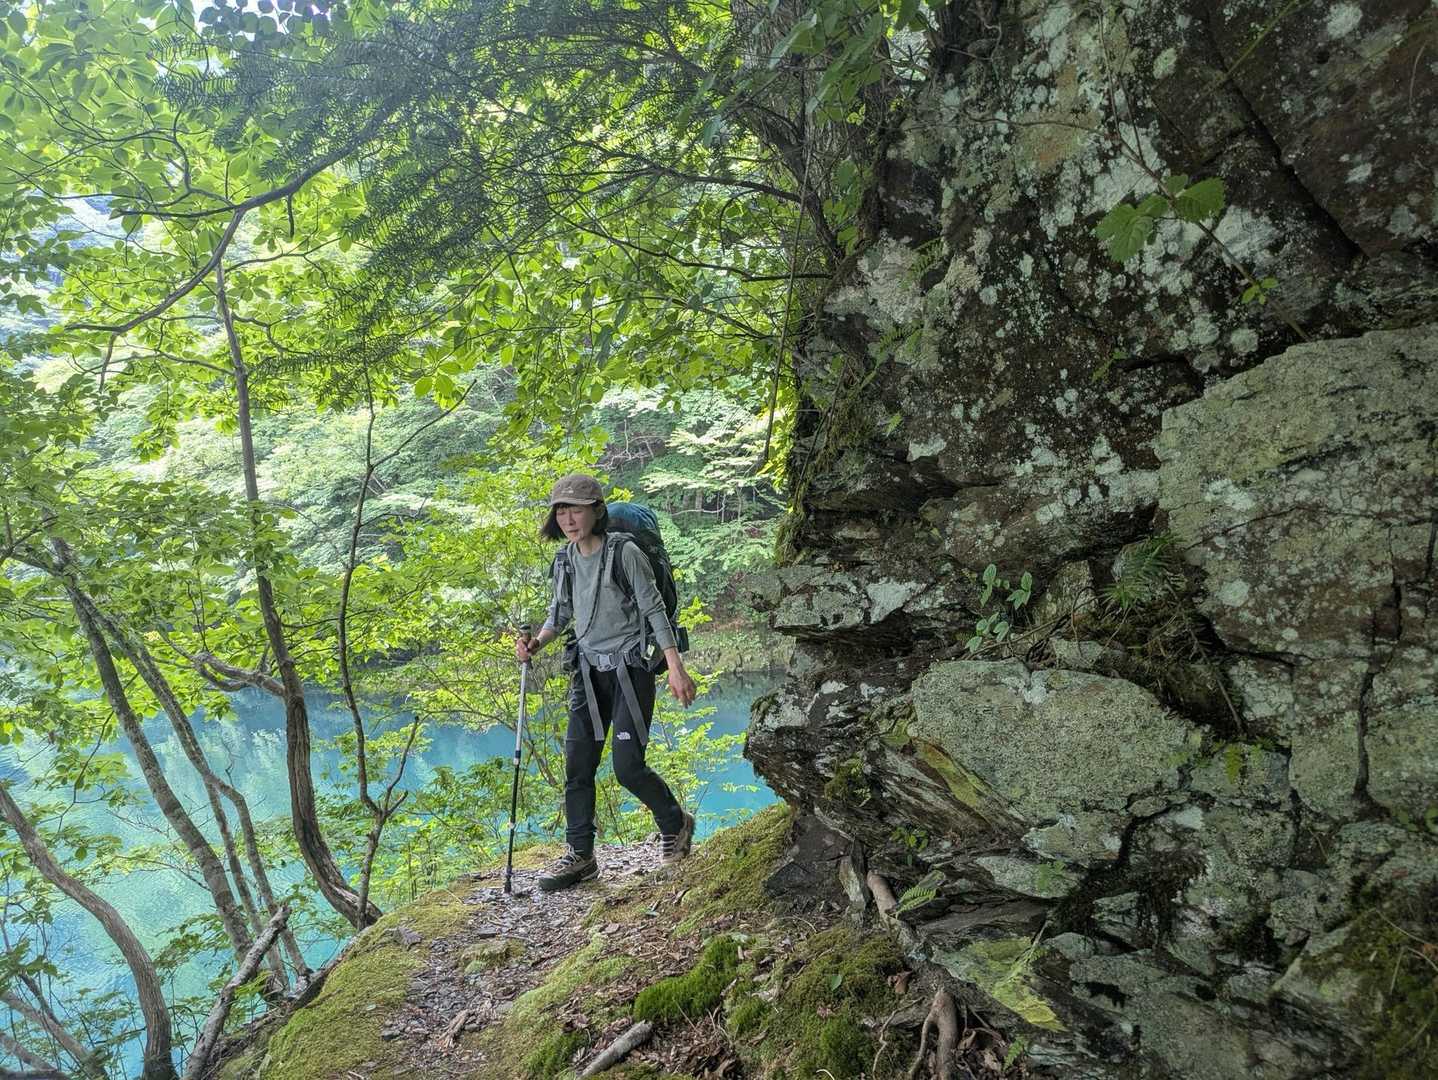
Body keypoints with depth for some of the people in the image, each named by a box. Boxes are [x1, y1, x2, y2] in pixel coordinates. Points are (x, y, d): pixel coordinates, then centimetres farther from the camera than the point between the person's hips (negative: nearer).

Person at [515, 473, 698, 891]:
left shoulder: (625, 552, -14)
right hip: (589, 669, 6)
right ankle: (580, 855, 18)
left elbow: (654, 610, -12)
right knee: (577, 765, 4)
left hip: (630, 668, -6)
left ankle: (675, 824, 22)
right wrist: (535, 643, -2)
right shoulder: (565, 560, 5)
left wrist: (676, 668, -16)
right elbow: (560, 613, 17)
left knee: (628, 767, -7)